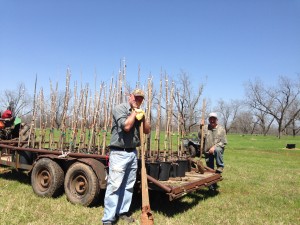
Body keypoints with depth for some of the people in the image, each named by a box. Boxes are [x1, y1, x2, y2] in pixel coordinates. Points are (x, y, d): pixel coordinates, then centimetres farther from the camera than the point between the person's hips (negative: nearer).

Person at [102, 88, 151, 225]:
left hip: (132, 153, 7)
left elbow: (147, 130, 13)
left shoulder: (138, 113, 14)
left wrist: (142, 116, -3)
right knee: (114, 186, -6)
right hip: (119, 153, -7)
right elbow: (126, 126, -21)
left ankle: (122, 212, 24)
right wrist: (134, 111, -9)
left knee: (128, 186, 11)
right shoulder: (119, 108, -7)